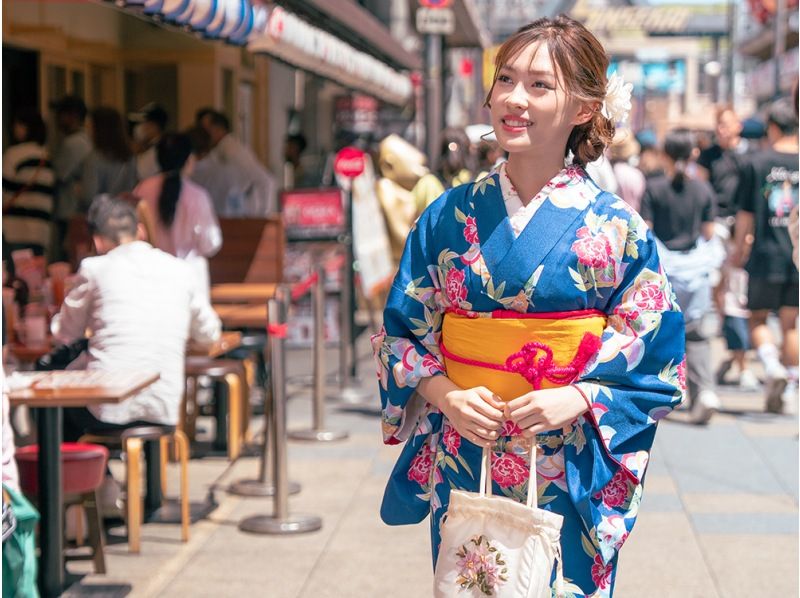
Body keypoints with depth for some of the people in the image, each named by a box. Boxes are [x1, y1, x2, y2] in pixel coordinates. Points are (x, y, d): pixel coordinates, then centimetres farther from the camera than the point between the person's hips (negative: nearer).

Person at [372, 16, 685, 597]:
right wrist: (445, 395, -11)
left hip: (569, 478, -2)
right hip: (461, 468, 2)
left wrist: (579, 399, -18)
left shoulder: (618, 229, -6)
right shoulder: (449, 216, 1)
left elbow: (656, 360, -3)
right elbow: (402, 331, 6)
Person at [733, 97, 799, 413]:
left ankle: (772, 364, -13)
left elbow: (745, 214, -1)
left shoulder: (755, 163, -5)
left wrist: (739, 250, 13)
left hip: (766, 256, -2)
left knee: (758, 319, 13)